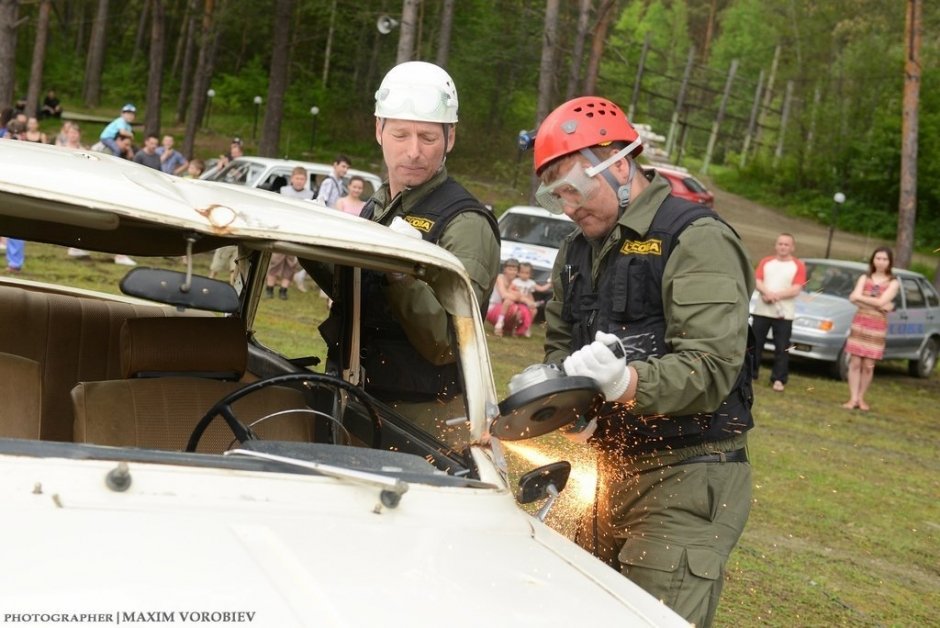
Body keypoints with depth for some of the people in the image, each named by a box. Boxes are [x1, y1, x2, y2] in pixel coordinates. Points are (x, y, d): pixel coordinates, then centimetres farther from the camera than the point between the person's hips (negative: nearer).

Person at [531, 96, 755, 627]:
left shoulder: (696, 239, -12)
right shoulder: (577, 252, 16)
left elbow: (711, 369, -21)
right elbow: (560, 342, 22)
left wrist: (626, 382, -37)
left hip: (686, 482, -8)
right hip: (608, 470, 8)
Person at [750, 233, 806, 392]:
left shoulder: (798, 266, 1)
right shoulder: (766, 262, 10)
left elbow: (796, 289, -8)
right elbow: (757, 281, 0)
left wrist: (776, 295, -17)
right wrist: (767, 292, -20)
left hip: (784, 313, -2)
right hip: (762, 310, 2)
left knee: (782, 349, -2)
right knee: (754, 344, 5)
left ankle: (778, 379, 2)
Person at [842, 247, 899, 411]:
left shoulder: (893, 283, 1)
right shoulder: (864, 278, 8)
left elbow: (881, 301, -13)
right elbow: (854, 298, -7)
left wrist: (861, 297, -5)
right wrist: (878, 305, -13)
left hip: (877, 327, -1)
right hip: (859, 323, 1)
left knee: (868, 365, 0)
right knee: (855, 362, -2)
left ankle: (861, 398, 13)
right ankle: (853, 398, 0)